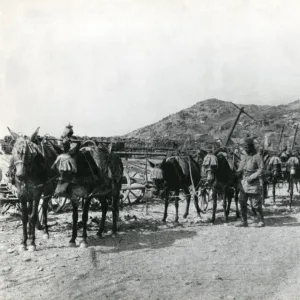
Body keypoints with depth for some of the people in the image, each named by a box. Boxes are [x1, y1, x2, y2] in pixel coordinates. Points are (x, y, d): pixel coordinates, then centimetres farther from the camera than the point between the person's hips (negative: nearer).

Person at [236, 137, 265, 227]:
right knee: (242, 202, 5)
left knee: (255, 204, -1)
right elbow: (240, 169, 19)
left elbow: (261, 169, -12)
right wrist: (238, 173, 0)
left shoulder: (257, 156, -8)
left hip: (253, 183, -7)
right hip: (244, 183, 7)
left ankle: (261, 221, 16)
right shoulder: (245, 157, 13)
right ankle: (244, 221, 13)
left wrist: (252, 177, -18)